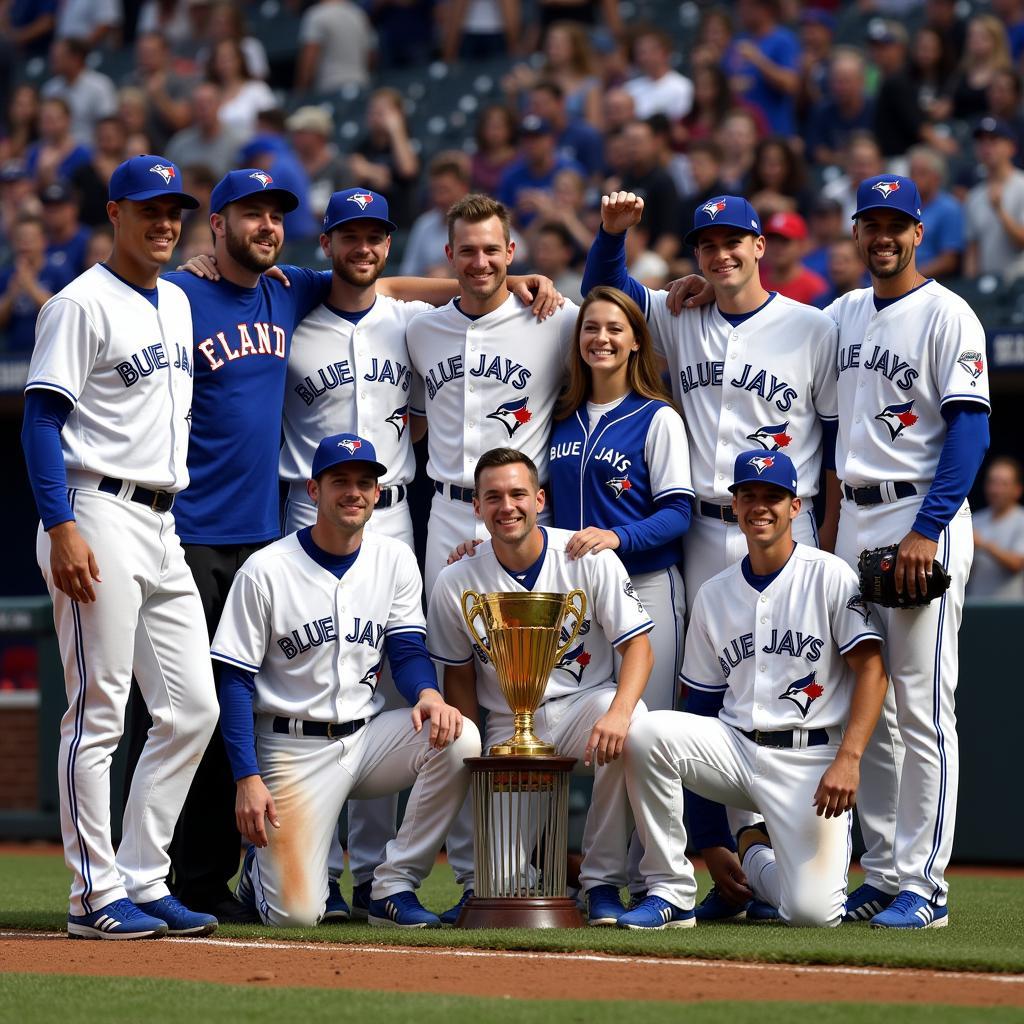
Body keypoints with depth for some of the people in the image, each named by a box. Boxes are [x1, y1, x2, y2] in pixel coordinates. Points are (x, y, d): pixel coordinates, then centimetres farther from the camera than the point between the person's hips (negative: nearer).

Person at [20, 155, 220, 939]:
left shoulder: (177, 303, 17)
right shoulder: (82, 304, -7)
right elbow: (42, 417, -13)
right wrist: (63, 528, -22)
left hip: (163, 527, 9)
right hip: (99, 515, -9)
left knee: (192, 708, 6)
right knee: (99, 712, -7)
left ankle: (143, 881, 11)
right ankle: (96, 895, -4)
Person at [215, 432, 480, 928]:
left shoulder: (395, 560, 4)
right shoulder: (265, 570, -9)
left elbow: (408, 651, 2)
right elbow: (235, 683, -7)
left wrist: (428, 694, -23)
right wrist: (247, 779, -16)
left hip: (368, 733, 4)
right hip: (295, 749, -4)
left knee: (459, 739, -26)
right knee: (296, 913, -18)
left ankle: (394, 887, -13)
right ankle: (261, 866, 22)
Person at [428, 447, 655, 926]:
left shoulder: (589, 559, -8)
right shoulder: (455, 585, -4)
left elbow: (638, 646, -11)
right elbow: (459, 678, 7)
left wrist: (618, 712, -30)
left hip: (583, 704, 0)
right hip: (506, 726, 0)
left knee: (628, 722, -37)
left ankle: (603, 882, -21)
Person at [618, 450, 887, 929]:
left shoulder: (830, 577, -2)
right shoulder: (713, 595, 12)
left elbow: (871, 670, -7)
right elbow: (706, 700, 15)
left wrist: (847, 760, -19)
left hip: (811, 759, -4)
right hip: (733, 748, 4)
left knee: (812, 911, -19)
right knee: (647, 731, -26)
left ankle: (757, 853, 20)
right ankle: (670, 891, -14)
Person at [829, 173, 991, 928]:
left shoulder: (948, 315, -6)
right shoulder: (843, 314, 15)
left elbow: (970, 428, -12)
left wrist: (927, 529, -20)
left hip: (924, 514, -7)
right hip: (855, 520, 7)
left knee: (922, 709, -8)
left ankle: (923, 885, -7)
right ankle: (881, 875, 14)